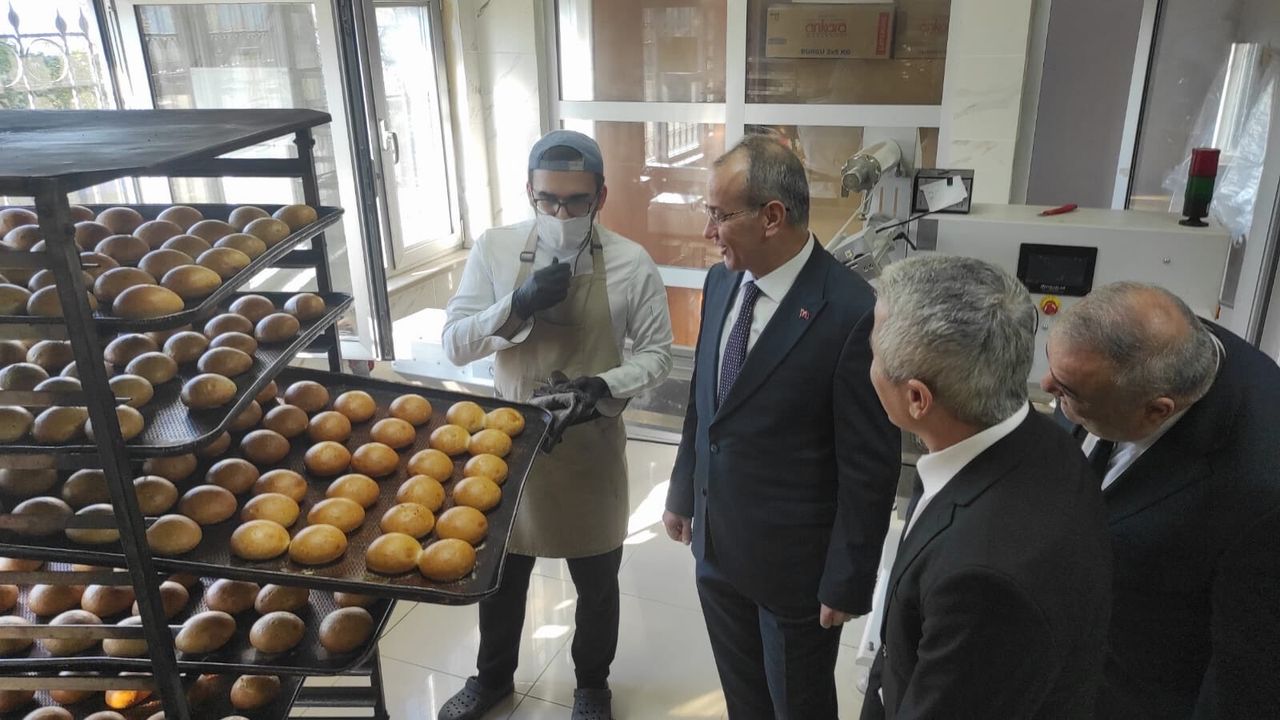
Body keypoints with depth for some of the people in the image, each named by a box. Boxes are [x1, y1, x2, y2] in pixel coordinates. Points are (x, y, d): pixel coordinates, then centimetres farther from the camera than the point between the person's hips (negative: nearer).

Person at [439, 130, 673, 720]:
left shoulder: (631, 264, -13)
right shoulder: (494, 249, -9)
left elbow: (656, 352, -6)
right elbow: (455, 344, -10)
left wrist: (607, 386, -25)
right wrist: (518, 305, -27)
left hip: (591, 445, -1)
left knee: (596, 579, 19)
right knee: (500, 570, 22)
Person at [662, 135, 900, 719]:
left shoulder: (853, 313, -24)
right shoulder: (721, 282, -2)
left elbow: (870, 467, -18)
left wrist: (847, 583, -12)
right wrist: (683, 493, 15)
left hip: (794, 562, -5)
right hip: (715, 543, 6)